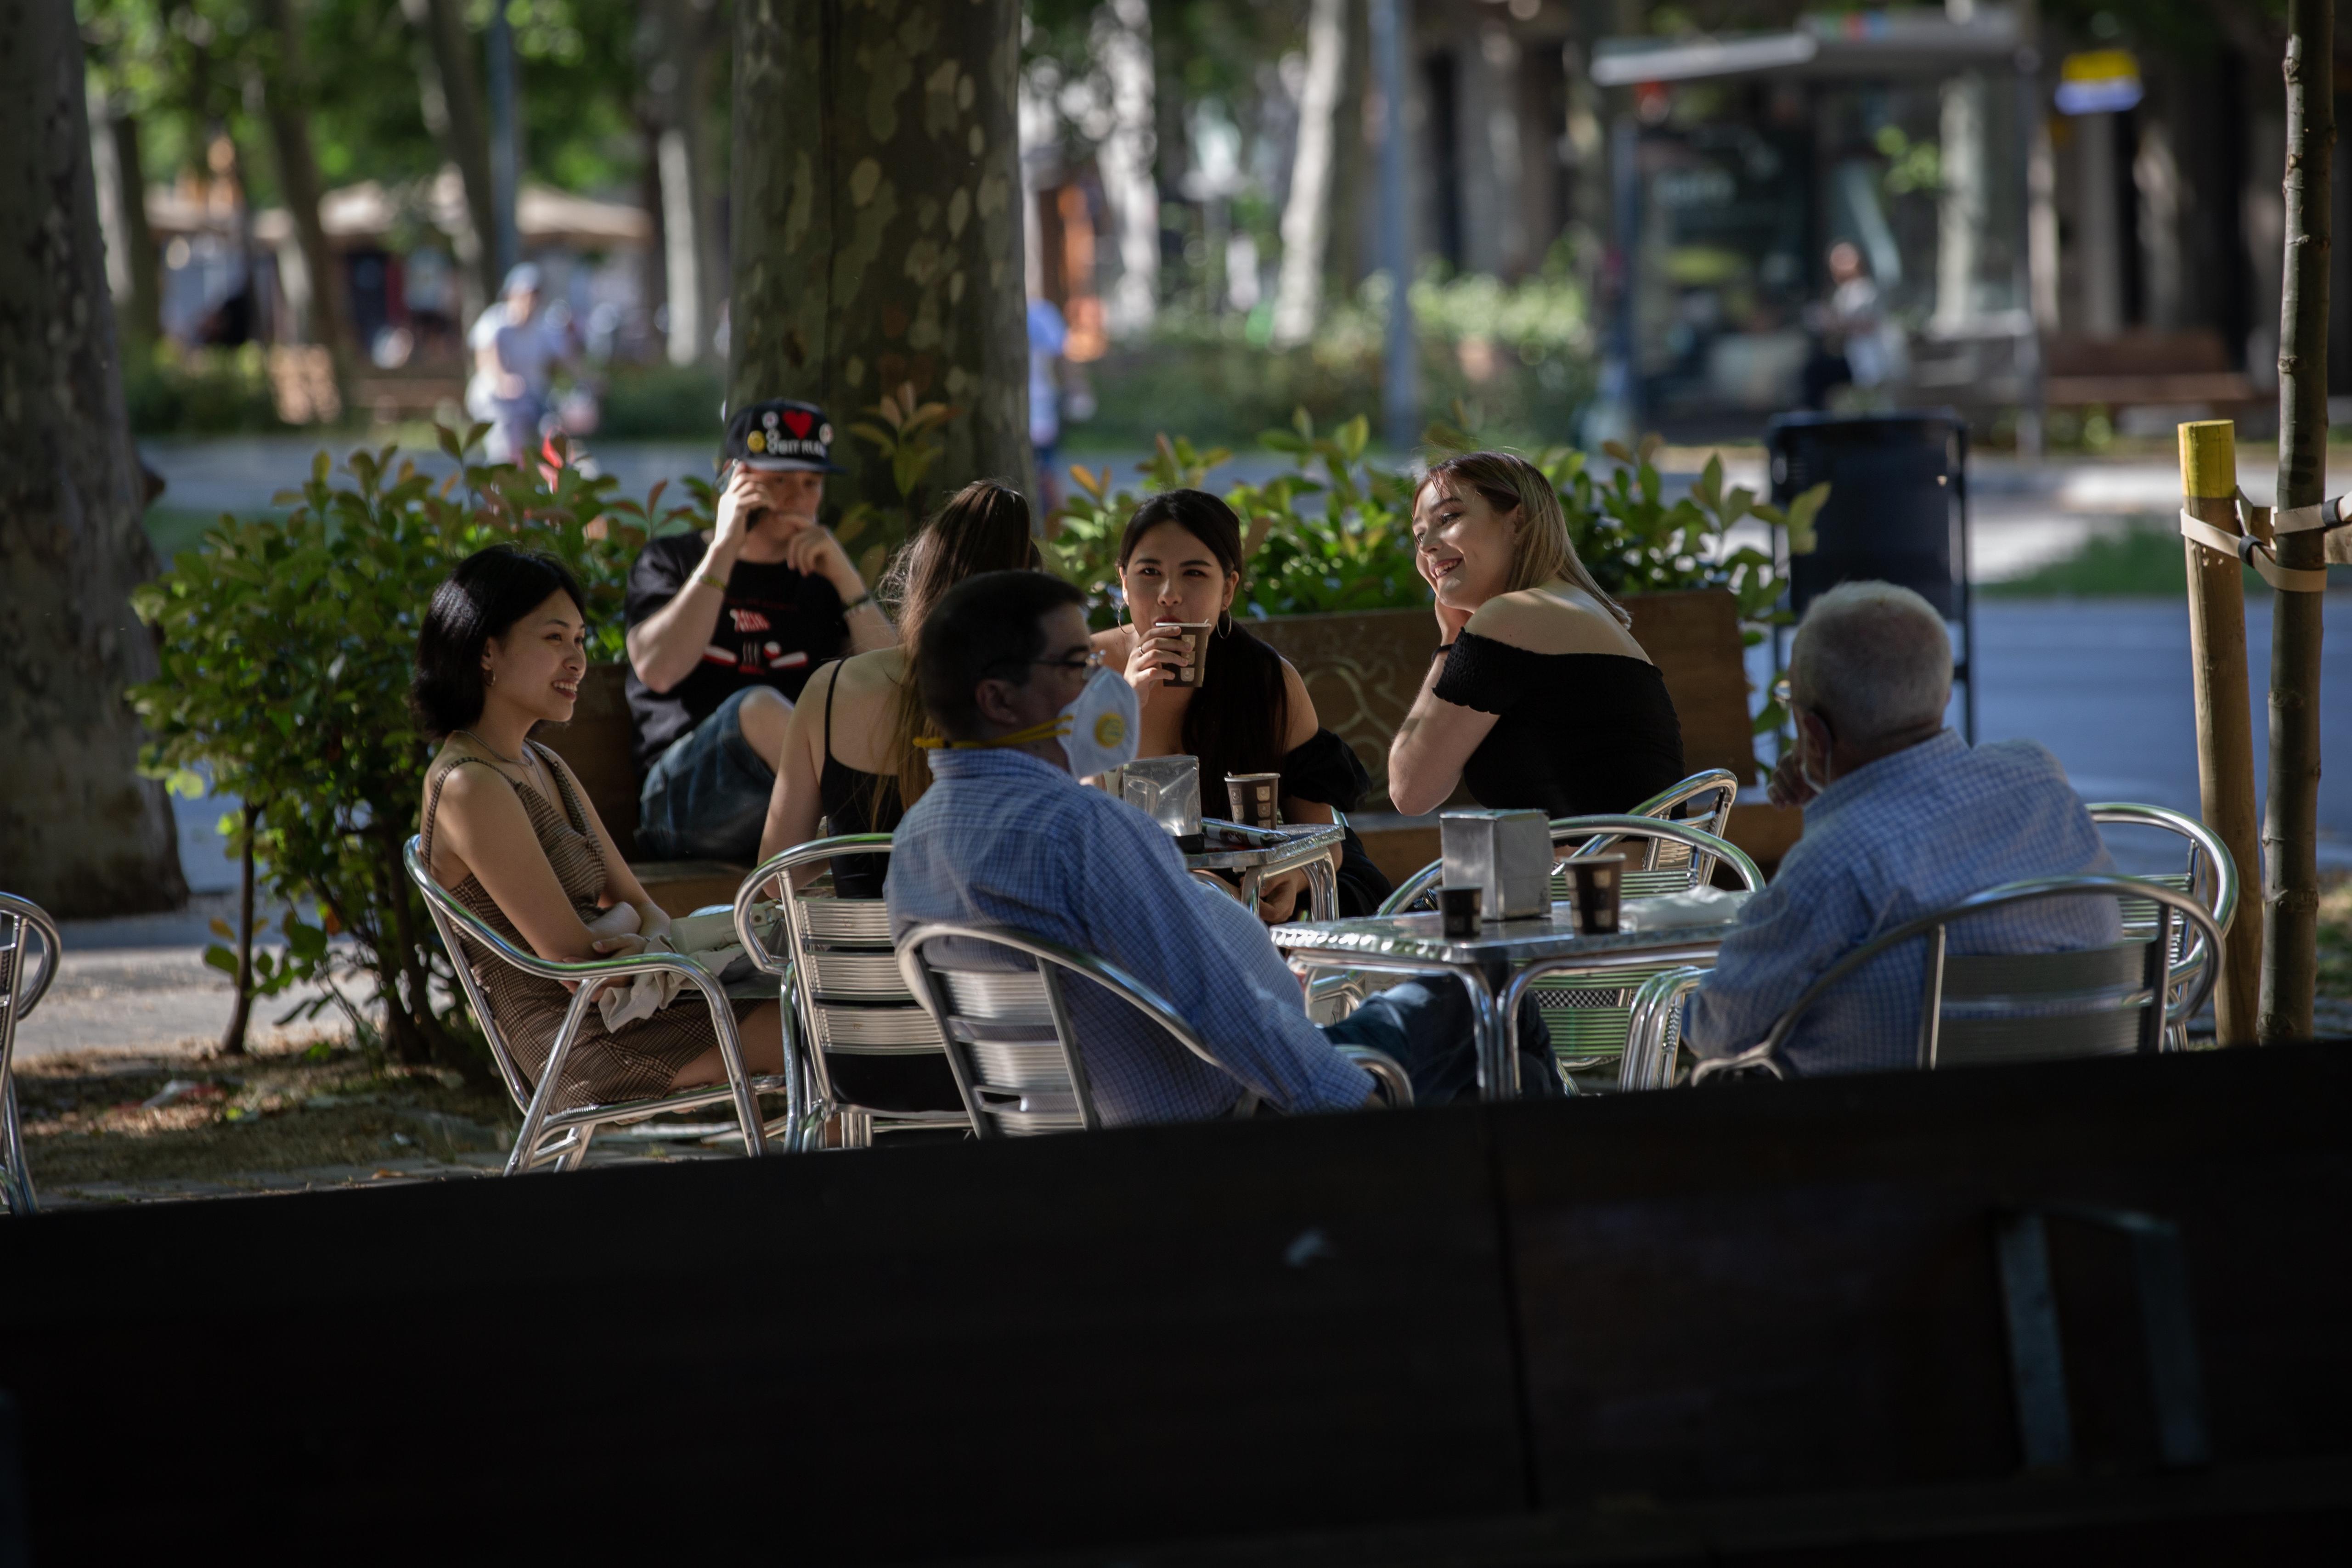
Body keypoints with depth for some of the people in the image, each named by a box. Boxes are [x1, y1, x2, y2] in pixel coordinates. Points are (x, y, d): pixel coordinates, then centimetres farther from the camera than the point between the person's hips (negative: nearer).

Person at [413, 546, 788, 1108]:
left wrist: (651, 941, -10)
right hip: (592, 1044, -10)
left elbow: (643, 907, 13)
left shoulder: (546, 768, 17)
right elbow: (576, 962, -19)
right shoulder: (469, 787, -15)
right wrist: (622, 921, 2)